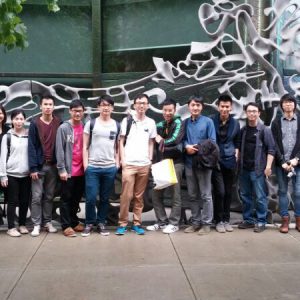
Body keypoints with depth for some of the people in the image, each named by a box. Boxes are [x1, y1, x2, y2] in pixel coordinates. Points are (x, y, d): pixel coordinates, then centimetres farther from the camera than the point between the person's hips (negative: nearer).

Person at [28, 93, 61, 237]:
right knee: (37, 196, 0)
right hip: (39, 166, -2)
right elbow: (31, 147, -6)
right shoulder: (34, 124, -3)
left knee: (49, 196, 10)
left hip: (53, 166, 2)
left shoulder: (58, 123, 3)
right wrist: (33, 167, -12)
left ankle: (48, 222, 19)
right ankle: (36, 224, 8)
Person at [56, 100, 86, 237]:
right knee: (66, 198, 4)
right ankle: (66, 225, 10)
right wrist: (61, 169, -14)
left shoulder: (85, 127, 7)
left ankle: (74, 221, 26)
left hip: (81, 170, 5)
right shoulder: (63, 128, -6)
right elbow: (59, 150, -9)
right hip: (68, 170, -4)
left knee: (77, 198, 14)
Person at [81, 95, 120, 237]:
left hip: (110, 167, 2)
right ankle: (89, 223, 15)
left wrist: (117, 164, 3)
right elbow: (85, 147, 3)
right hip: (92, 167, -2)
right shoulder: (91, 124, 2)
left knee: (105, 198, 9)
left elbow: (117, 147, 11)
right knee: (91, 198, -2)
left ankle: (101, 223, 22)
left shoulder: (117, 125, 8)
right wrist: (85, 165, -4)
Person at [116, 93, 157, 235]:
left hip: (144, 165, 2)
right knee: (126, 195, -4)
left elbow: (151, 143, 14)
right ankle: (122, 224, 6)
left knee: (139, 196, 7)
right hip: (129, 164, -2)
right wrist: (123, 160, -4)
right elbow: (121, 142, 4)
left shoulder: (151, 123, 10)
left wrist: (150, 160, 5)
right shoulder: (127, 121, 3)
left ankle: (137, 223, 14)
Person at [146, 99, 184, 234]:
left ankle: (174, 223, 9)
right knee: (156, 194, 4)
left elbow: (175, 140, -20)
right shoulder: (160, 125, 14)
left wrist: (162, 141, -7)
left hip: (175, 162, -6)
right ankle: (162, 221, 16)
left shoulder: (178, 123, -4)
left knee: (175, 194, 1)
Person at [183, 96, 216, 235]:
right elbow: (183, 139, 7)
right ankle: (195, 222, 23)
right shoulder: (186, 123, 8)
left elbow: (212, 142, -5)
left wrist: (197, 147, -15)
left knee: (205, 195, 2)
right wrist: (187, 146, -14)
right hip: (189, 162, 4)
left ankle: (206, 223, 10)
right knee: (193, 195, 12)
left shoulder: (208, 121, -1)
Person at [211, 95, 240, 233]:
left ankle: (226, 220, 20)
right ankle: (219, 221, 7)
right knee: (220, 191, -8)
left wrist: (236, 153, 4)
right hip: (215, 161, -3)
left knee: (228, 192, 8)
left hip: (230, 161, 3)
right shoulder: (211, 121, -5)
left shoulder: (235, 123, 6)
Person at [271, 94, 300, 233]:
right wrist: (282, 161, -9)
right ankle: (285, 220, 12)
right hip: (281, 163, 1)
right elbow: (274, 144, 0)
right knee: (282, 192, 5)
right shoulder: (276, 122, 7)